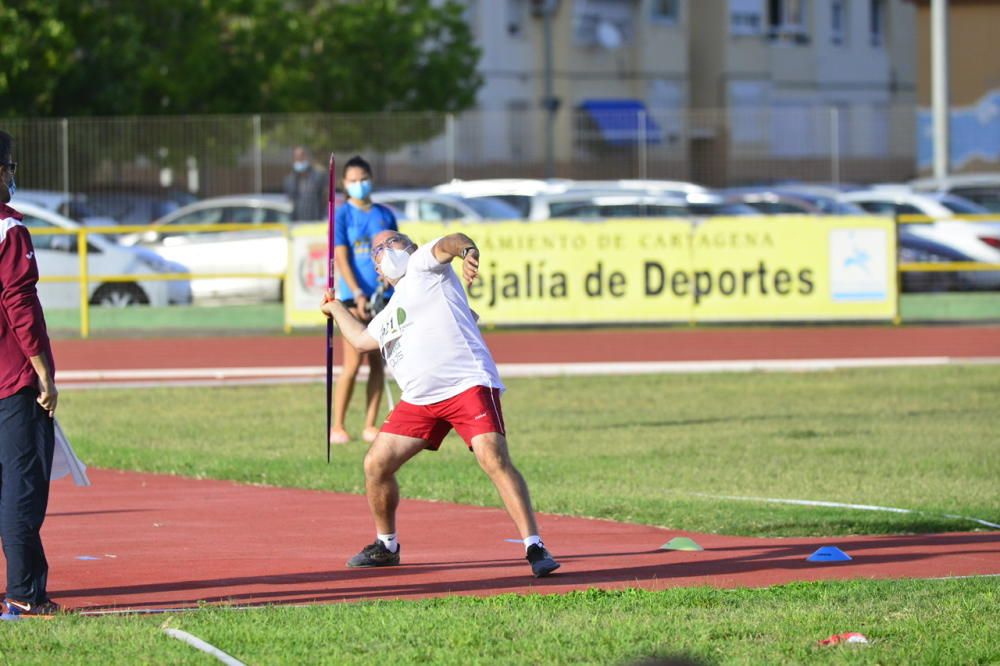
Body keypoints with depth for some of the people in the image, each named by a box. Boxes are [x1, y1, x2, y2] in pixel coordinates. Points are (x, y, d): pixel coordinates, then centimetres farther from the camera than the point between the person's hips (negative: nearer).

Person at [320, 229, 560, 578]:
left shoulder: (423, 265, 6)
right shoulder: (389, 312, 28)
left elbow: (450, 243, -16)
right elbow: (362, 339, 44)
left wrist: (467, 250, -40)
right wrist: (336, 309, 55)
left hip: (468, 384, -8)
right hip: (419, 401, 8)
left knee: (494, 459, -24)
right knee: (376, 465, 4)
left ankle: (534, 547, -26)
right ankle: (386, 546, 25)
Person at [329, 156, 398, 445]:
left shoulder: (385, 215, 10)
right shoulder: (342, 216, -2)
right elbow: (341, 258, -9)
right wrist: (358, 294, -19)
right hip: (354, 297, -4)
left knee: (378, 364, 4)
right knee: (353, 364, -8)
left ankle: (370, 426, 8)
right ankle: (337, 426, 0)